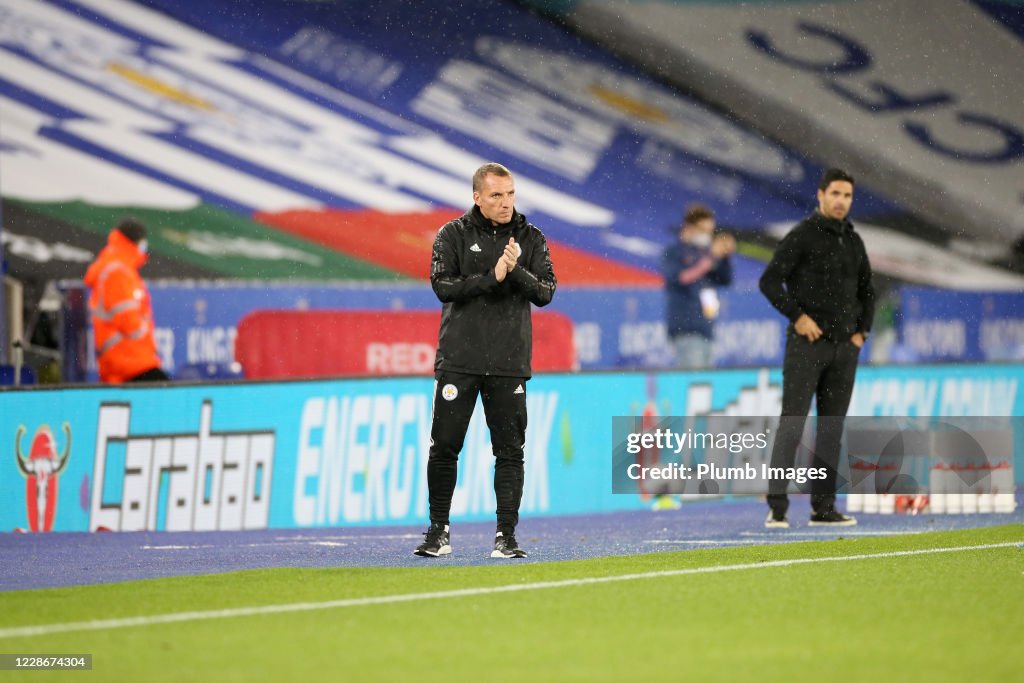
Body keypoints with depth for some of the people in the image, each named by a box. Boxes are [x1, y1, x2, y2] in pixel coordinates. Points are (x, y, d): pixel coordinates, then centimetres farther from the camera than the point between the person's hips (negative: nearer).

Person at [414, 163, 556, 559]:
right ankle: (439, 532, 13)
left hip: (509, 363, 1)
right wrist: (492, 277, -18)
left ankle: (506, 536, 3)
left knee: (510, 451, -1)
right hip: (458, 359, -1)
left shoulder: (531, 239, 8)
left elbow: (546, 292, 0)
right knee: (444, 447, 1)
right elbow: (443, 285, -10)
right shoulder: (453, 236, 3)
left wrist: (517, 271, -18)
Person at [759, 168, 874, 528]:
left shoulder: (853, 241, 13)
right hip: (807, 345, -6)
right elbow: (770, 281, -11)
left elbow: (866, 291, 23)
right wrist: (797, 316, -17)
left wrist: (861, 331, 9)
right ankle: (777, 507, -11)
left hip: (844, 348, 6)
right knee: (793, 421, -10)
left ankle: (823, 507, 9)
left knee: (832, 425, 6)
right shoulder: (803, 235, -7)